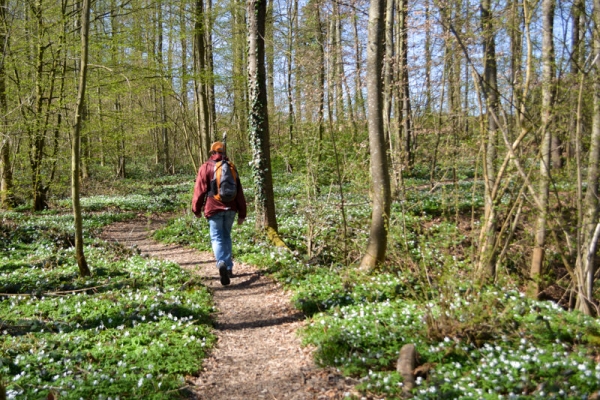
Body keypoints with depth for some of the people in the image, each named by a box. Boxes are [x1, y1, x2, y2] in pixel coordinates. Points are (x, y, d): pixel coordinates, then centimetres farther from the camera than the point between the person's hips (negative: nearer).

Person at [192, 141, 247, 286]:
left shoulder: (206, 167, -2)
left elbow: (200, 190, -4)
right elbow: (239, 191, 9)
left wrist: (196, 209, 8)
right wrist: (242, 213, 13)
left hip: (214, 208, -4)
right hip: (230, 208, 4)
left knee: (217, 238, -3)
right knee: (226, 236, 17)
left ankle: (221, 263, -28)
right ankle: (229, 268, 18)